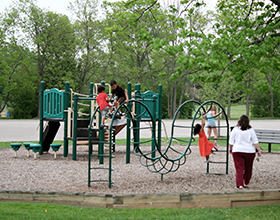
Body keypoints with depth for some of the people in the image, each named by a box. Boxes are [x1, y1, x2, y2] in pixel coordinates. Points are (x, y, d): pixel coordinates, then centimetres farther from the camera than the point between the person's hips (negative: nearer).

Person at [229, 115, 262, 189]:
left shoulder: (235, 129, -3)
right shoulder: (250, 130, -3)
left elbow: (231, 141, 2)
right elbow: (255, 142, -3)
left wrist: (230, 149, 18)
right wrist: (259, 150, 4)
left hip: (237, 151, 0)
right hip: (250, 151, 0)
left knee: (239, 168, 0)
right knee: (248, 168, 15)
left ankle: (240, 184, -11)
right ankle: (246, 183, 26)